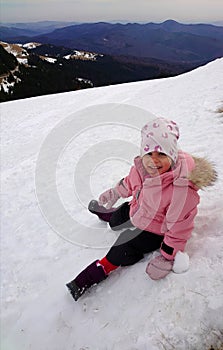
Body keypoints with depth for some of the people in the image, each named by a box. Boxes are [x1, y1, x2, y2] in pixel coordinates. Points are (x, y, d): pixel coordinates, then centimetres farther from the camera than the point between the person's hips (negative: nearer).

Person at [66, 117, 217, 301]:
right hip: (135, 210, 6)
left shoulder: (182, 188, -39)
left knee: (121, 254, -10)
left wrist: (166, 259, -21)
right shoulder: (142, 165, -21)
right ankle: (103, 212, 66)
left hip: (153, 232, -6)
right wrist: (115, 193, 18)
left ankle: (87, 279, 11)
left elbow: (178, 229, -28)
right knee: (115, 220, 31)